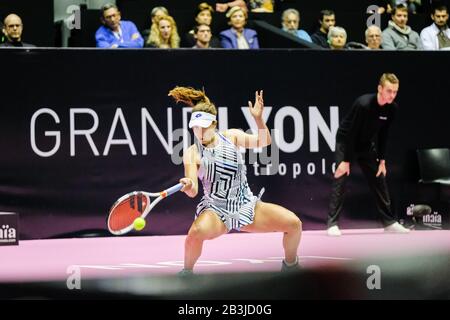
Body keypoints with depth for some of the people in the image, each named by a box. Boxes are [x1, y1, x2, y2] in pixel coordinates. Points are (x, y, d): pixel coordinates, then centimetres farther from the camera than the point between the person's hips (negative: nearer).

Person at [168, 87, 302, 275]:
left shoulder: (231, 136, 5)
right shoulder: (192, 154, -5)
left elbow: (262, 142, 3)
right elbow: (193, 192, -12)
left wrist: (258, 118, -14)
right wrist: (188, 187, -37)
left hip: (247, 206, 3)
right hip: (216, 212, -3)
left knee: (293, 223, -13)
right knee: (197, 231, -39)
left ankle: (290, 266, 15)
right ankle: (186, 273, -12)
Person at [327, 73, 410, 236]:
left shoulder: (392, 108, -12)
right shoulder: (363, 104, -32)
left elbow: (383, 135, -1)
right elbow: (351, 133, -27)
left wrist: (382, 160, -1)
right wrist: (346, 160, -24)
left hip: (367, 146, 6)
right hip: (346, 142, -6)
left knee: (379, 179, 6)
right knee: (340, 179, -14)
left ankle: (389, 222, 14)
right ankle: (332, 223, -12)